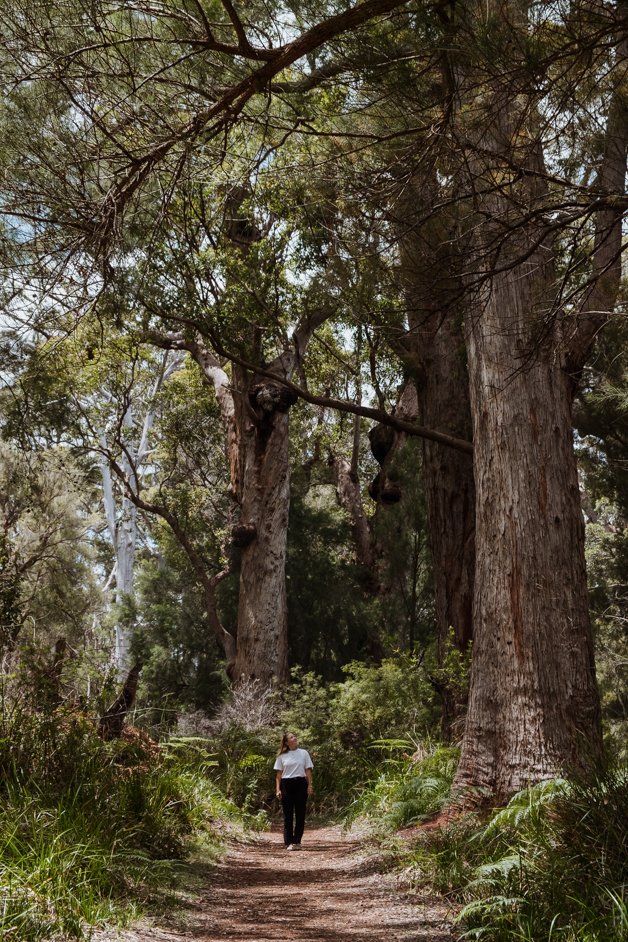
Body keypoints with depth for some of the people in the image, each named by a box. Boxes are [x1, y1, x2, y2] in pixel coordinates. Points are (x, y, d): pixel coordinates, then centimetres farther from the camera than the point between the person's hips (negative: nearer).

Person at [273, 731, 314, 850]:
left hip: (301, 784, 1)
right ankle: (289, 842, 3)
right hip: (286, 785, -1)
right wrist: (278, 789, -3)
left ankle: (297, 841, 9)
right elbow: (278, 774, 4)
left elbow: (308, 770, 6)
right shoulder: (282, 756, 5)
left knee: (300, 814, 2)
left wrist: (310, 785, -2)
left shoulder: (304, 753, 7)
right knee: (288, 815, 0)